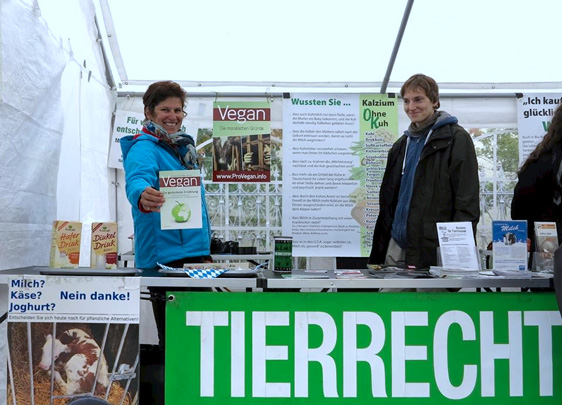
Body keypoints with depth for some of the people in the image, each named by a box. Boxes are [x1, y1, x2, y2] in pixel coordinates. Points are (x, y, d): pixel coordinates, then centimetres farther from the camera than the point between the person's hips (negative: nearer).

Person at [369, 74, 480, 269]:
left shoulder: (456, 139, -3)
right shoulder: (402, 145, 18)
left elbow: (467, 202, -9)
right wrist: (378, 251, 13)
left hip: (433, 251, -6)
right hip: (396, 248, 6)